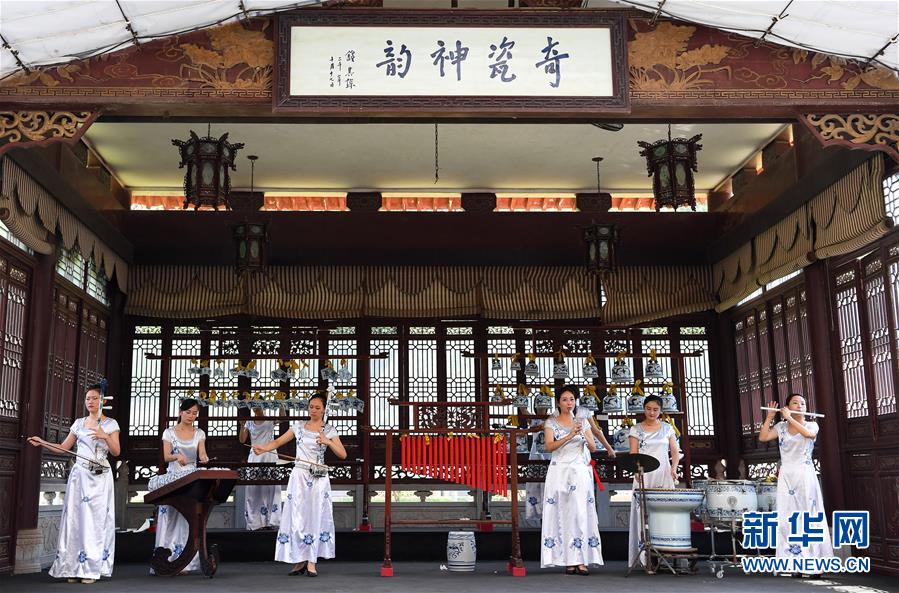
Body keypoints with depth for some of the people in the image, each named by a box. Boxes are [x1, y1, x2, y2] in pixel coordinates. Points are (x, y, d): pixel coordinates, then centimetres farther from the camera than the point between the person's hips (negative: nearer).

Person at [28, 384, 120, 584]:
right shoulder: (79, 423, 14)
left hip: (100, 476, -3)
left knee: (95, 519, -7)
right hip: (79, 474, 4)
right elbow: (63, 447, 17)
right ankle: (73, 568, 1)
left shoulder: (110, 424, 3)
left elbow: (116, 451, -4)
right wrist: (42, 442, 5)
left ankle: (91, 569, -5)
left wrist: (105, 436, -19)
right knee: (74, 517, -2)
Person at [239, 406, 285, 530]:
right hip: (254, 457, 3)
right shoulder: (249, 423, 10)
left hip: (270, 456, -3)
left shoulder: (270, 420, 2)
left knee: (270, 487, -5)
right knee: (253, 488, 0)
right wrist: (242, 426, -9)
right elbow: (242, 440, 6)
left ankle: (271, 520, -2)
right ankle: (254, 521, 4)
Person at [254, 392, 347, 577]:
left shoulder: (329, 430, 4)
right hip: (299, 475, 1)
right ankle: (300, 560, 7)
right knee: (297, 517, -2)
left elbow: (343, 454, 0)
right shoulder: (299, 426, 8)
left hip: (319, 478, -1)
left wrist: (328, 442, -13)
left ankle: (311, 562, 3)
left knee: (315, 517, -2)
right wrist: (264, 448, -14)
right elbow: (279, 441, 4)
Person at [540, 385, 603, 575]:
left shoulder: (582, 422, 13)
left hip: (580, 472, 2)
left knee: (581, 513, -6)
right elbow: (549, 446, -9)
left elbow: (593, 448, 7)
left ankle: (581, 560, -7)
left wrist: (584, 435, -13)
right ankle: (569, 561, -3)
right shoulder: (551, 422, 5)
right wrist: (569, 436, -21)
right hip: (559, 472, -2)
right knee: (562, 514, -5)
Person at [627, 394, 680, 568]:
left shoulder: (667, 428, 11)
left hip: (664, 476, 1)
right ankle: (645, 557, -5)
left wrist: (674, 468, -7)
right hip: (644, 477, -1)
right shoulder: (636, 429, 6)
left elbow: (675, 452, 11)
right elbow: (633, 454, 0)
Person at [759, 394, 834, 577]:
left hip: (806, 476, -2)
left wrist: (789, 417, -18)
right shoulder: (781, 427, 9)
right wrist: (770, 417, -6)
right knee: (789, 519, -1)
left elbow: (808, 433, -21)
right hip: (786, 477, 2)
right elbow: (762, 437, -4)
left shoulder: (812, 425, 3)